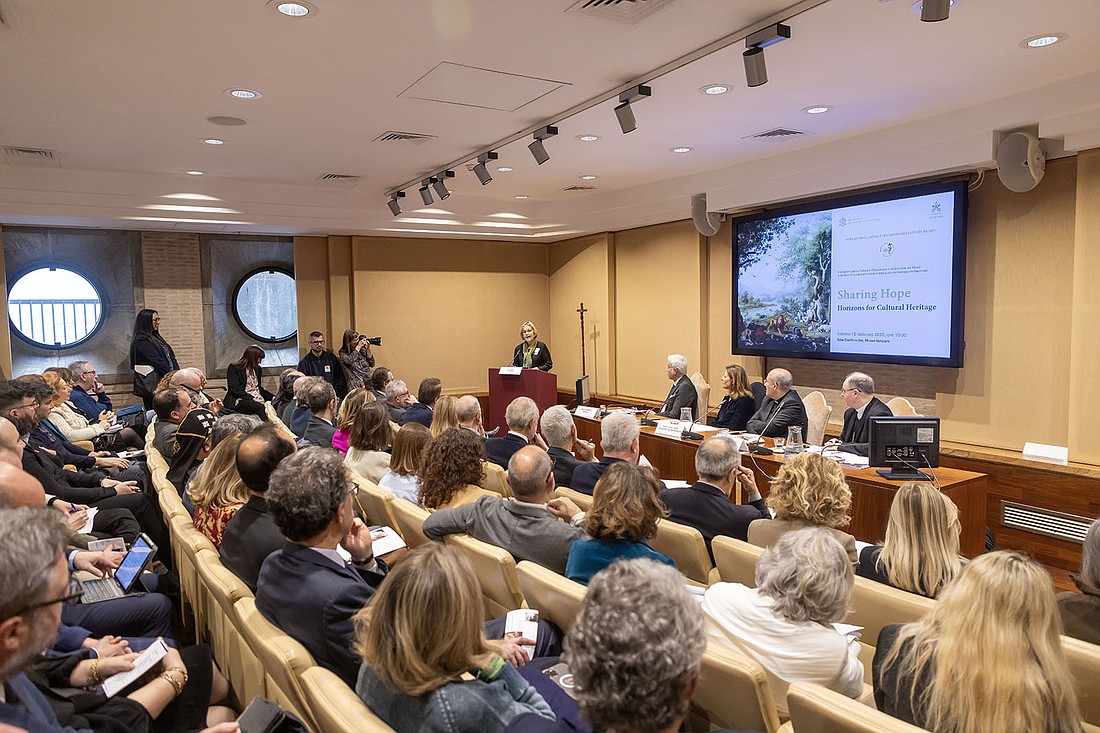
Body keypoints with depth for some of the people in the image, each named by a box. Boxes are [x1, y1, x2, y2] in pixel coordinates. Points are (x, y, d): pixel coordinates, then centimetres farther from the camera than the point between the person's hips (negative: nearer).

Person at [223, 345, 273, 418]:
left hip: (258, 400, 6)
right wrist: (252, 399, -20)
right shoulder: (233, 368, 1)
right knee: (260, 407, -37)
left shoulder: (258, 369, 21)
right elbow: (235, 389, -9)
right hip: (240, 400, -6)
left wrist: (272, 397, 9)